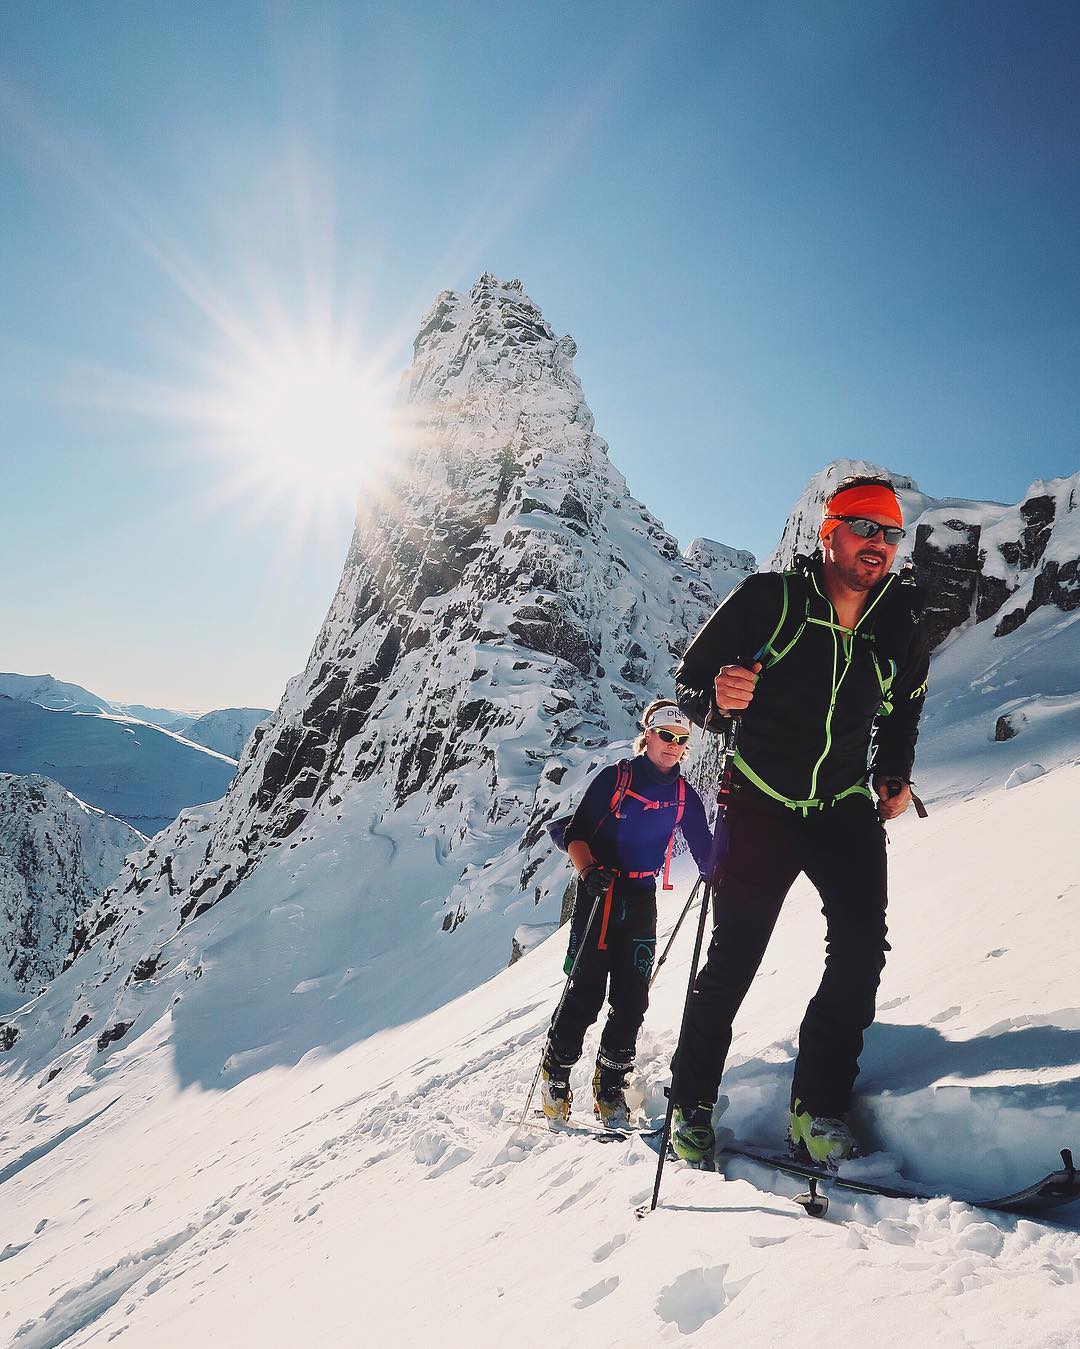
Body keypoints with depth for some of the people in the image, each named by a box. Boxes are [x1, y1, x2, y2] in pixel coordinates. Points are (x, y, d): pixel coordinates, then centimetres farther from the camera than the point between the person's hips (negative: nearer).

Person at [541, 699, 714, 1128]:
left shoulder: (685, 796, 8)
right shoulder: (614, 777, -3)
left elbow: (705, 852, 11)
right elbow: (575, 834, -5)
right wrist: (589, 870, -22)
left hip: (642, 899, 4)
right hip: (599, 893, -3)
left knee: (631, 998, 0)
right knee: (586, 990, -7)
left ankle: (610, 1086, 17)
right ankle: (555, 1075, 14)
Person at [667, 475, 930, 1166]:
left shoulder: (903, 630, 1)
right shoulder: (768, 599, -12)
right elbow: (692, 675, -8)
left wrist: (896, 776, 7)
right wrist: (717, 699, -30)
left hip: (847, 809, 4)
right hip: (762, 805, -3)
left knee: (861, 951, -9)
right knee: (734, 957, 0)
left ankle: (819, 1109, 8)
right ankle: (691, 1103, 18)